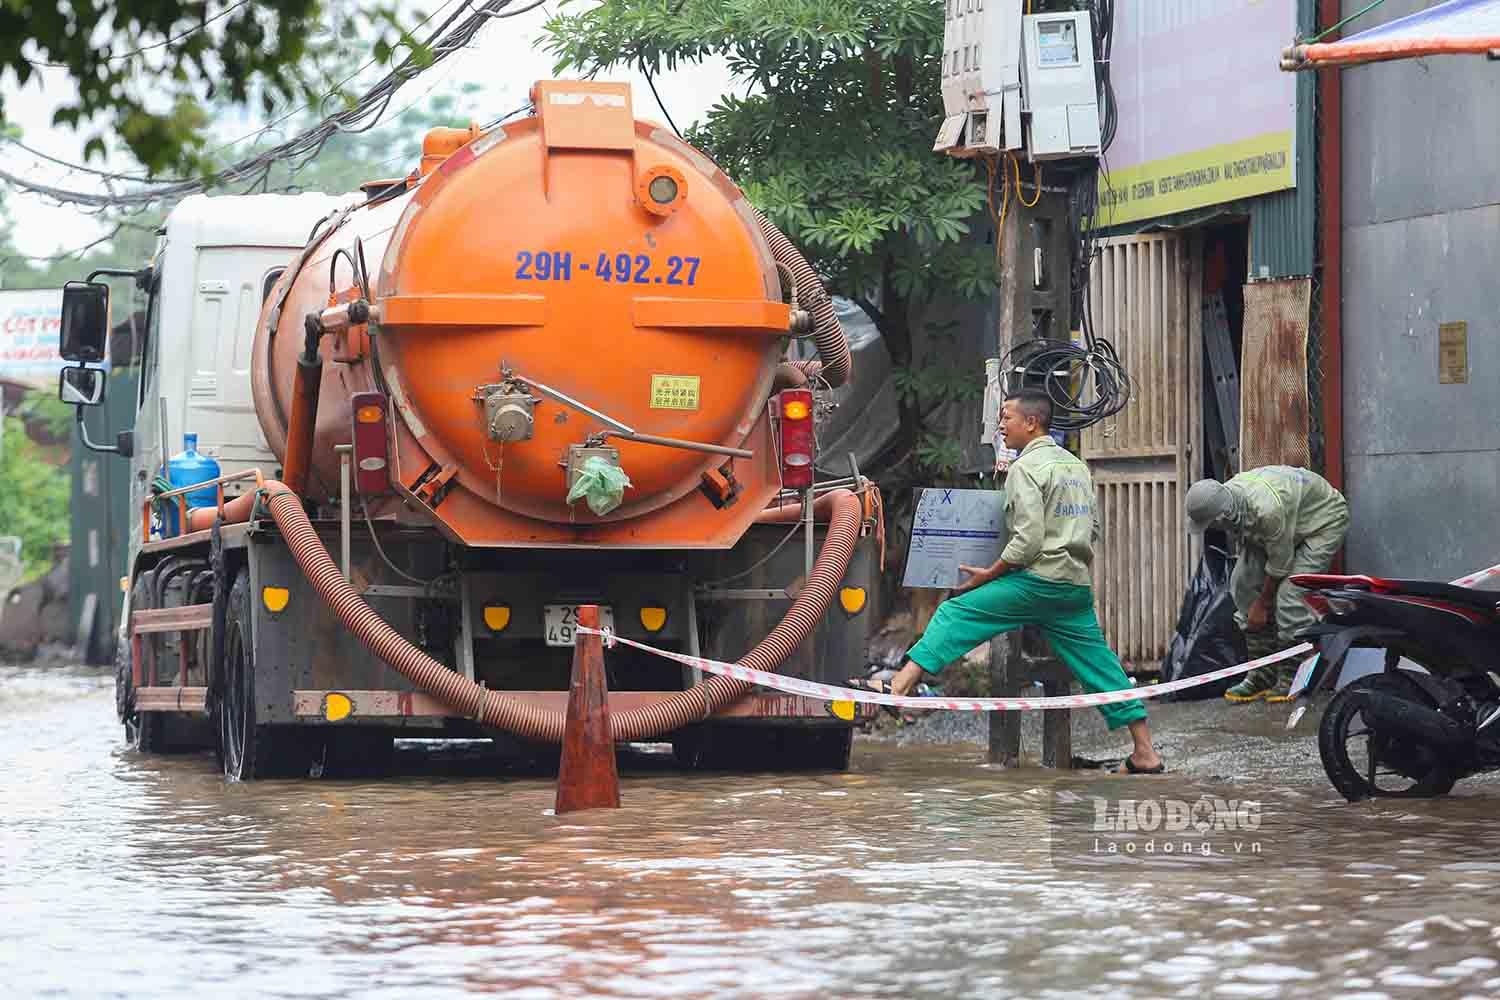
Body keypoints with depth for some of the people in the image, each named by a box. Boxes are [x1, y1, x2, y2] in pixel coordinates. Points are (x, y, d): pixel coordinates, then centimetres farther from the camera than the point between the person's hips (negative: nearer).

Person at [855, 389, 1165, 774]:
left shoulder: (1026, 468, -7)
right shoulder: (1076, 466, 18)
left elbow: (1028, 539, -16)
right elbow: (1092, 528, 23)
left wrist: (989, 574, -6)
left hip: (1037, 580, -7)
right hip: (1077, 585, 7)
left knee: (955, 615, -3)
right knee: (1098, 664, 8)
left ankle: (899, 685, -13)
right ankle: (1146, 754, 5)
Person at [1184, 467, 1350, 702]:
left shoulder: (1268, 509, -42)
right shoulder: (1225, 498, -17)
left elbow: (1279, 564, -27)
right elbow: (1243, 548, -2)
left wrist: (1262, 604, -14)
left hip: (1324, 521, -8)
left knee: (1290, 595, -22)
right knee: (1242, 583, -2)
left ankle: (1290, 678, -10)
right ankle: (1262, 673, 4)